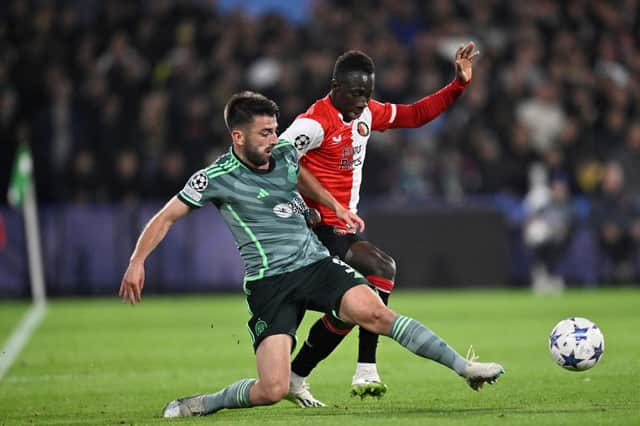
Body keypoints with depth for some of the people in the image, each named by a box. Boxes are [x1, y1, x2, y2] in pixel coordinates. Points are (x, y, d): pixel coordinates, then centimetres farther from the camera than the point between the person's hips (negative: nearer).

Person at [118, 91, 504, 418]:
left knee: (371, 310, -26)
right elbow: (166, 217, 0)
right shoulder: (217, 178, -6)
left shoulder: (285, 154, 8)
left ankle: (464, 367, -24)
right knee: (273, 391, -16)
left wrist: (337, 207, 32)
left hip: (316, 263, 4)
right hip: (269, 282, -4)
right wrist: (138, 262, -11)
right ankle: (203, 404, 10)